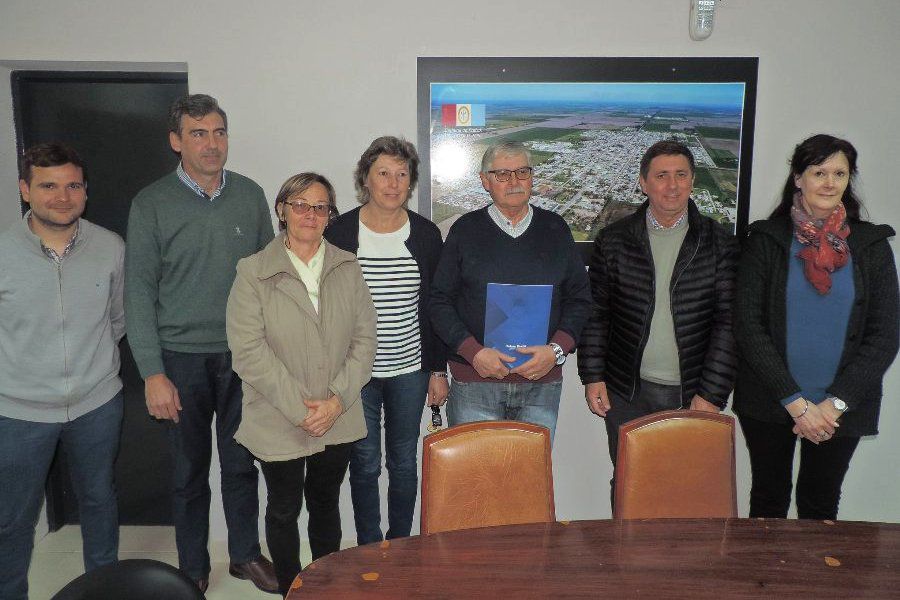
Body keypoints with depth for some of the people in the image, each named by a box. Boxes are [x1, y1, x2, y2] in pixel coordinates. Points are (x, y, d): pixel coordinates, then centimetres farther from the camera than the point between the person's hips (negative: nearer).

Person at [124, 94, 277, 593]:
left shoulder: (250, 195, 2)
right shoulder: (151, 204, -6)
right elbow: (139, 292, -6)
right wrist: (152, 373, -11)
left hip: (244, 355, 2)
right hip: (182, 359, -2)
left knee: (241, 463, 13)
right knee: (190, 470, 12)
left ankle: (246, 554, 33)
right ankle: (193, 567, 32)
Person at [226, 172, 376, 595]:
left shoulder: (348, 268, 2)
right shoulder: (253, 272, -8)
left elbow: (364, 339, 1)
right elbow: (248, 351, -13)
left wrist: (337, 400, -10)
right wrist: (299, 407, -16)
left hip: (338, 419, 3)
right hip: (279, 422, -2)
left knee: (326, 504, 19)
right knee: (284, 510, 14)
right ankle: (290, 590, 35)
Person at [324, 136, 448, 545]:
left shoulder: (426, 234, 1)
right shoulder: (339, 232, -4)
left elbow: (435, 308, 5)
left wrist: (438, 370, 4)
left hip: (410, 369, 2)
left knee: (404, 461, 11)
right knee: (365, 462, 9)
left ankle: (400, 546, 30)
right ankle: (368, 548, 27)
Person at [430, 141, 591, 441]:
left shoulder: (555, 229, 8)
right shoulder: (465, 230, 2)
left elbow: (579, 297, 9)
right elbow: (439, 301, 1)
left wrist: (556, 350, -6)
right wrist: (475, 352, -12)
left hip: (542, 381, 2)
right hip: (475, 380, -1)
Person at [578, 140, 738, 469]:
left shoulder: (719, 244, -1)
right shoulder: (613, 240, 0)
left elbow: (728, 323, -3)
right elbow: (595, 313, 4)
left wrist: (712, 395, -7)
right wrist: (593, 376, -1)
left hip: (693, 394, 0)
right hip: (627, 393, 1)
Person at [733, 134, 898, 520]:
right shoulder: (766, 239, -4)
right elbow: (748, 325, -8)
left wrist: (836, 403, -10)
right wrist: (795, 401, -11)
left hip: (840, 407, 1)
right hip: (768, 402, -1)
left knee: (821, 503, 14)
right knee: (769, 500, 14)